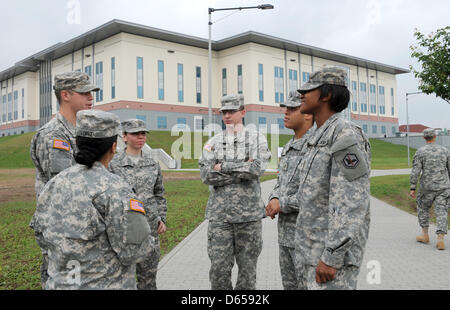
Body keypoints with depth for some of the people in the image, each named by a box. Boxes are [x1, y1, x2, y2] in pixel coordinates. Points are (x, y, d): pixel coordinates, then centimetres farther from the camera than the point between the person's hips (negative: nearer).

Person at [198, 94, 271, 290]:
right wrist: (242, 170, -11)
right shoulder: (213, 143, 8)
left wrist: (223, 167, -12)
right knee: (219, 269, 0)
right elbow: (206, 176, -6)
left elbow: (257, 169, -15)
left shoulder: (257, 139, 3)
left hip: (249, 214, -1)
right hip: (219, 214, 1)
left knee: (247, 267, 8)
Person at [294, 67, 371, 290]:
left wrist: (331, 257, -25)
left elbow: (351, 203, -23)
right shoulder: (319, 139, 15)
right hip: (313, 247, 10)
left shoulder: (346, 135, -16)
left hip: (334, 249, -9)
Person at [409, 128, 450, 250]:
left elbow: (415, 171, -11)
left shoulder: (420, 152, -6)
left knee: (422, 208, 19)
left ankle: (425, 235, 22)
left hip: (427, 187, -2)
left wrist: (412, 188, -8)